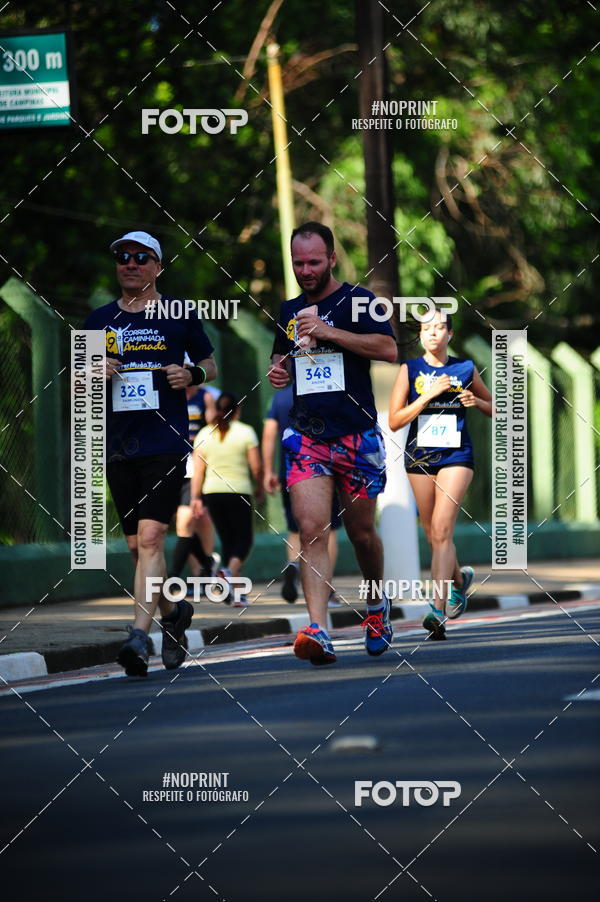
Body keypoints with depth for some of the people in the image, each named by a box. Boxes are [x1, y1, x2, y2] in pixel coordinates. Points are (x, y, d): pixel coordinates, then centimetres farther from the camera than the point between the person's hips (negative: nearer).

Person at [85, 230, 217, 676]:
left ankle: (140, 635, -20)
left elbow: (210, 363, 15)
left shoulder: (179, 315, 4)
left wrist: (192, 375, -7)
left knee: (150, 536, -16)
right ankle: (174, 612, 33)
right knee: (137, 546, 9)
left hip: (166, 443, -4)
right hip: (118, 445, 4)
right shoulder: (100, 321, 11)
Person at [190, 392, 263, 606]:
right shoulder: (245, 432, -3)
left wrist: (195, 497, 4)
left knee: (226, 540, 12)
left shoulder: (204, 434, 6)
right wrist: (259, 489, 12)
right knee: (243, 539, 4)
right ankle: (229, 572, -25)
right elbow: (256, 467, -4)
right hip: (239, 491, -4)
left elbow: (198, 470, 2)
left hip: (212, 492, 4)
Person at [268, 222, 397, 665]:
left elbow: (388, 349, -17)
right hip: (306, 435, 3)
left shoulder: (357, 301, -3)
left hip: (357, 436, -3)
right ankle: (318, 630, -23)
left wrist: (328, 332, -22)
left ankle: (377, 605, 37)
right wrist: (279, 370, 6)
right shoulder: (289, 311, 14)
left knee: (361, 531, 8)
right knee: (312, 530, -14)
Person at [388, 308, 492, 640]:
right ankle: (459, 578, 41)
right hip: (419, 456, 2)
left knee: (442, 528, -17)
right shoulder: (410, 370, 1)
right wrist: (429, 394, -15)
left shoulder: (465, 369, 4)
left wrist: (476, 401, -5)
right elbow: (394, 421, -6)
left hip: (456, 455, -2)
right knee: (432, 533, 10)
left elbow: (494, 409, 17)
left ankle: (438, 609, -22)